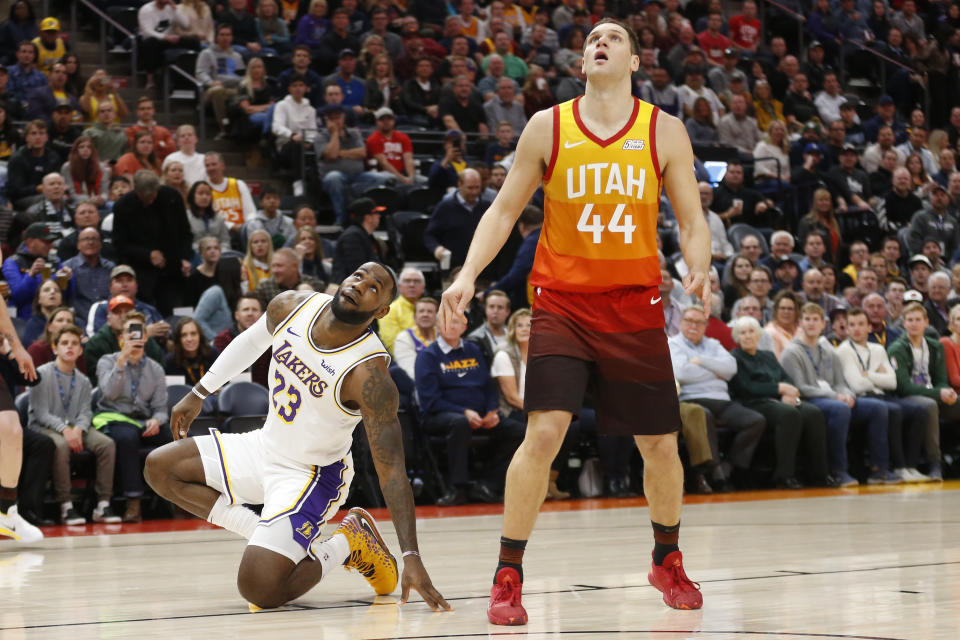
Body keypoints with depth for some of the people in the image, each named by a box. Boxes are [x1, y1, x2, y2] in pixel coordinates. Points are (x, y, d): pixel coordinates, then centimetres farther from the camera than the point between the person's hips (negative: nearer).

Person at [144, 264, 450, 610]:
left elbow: (391, 468, -30)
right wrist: (198, 394, 20)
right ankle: (269, 536, 2)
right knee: (160, 468, 4)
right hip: (264, 447, 7)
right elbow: (251, 342, 12)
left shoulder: (369, 374, -30)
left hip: (312, 475, -7)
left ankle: (347, 544, 4)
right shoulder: (292, 307, -12)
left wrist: (411, 556, -35)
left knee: (260, 589, -23)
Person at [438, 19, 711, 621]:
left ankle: (668, 560, 33)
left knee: (660, 443, 7)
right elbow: (504, 210, 6)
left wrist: (699, 270, -16)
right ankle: (508, 577, -7)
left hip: (636, 305, 2)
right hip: (562, 301, -1)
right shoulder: (548, 127, 1)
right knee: (544, 432, -17)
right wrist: (468, 273, -8)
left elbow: (692, 218, 5)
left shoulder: (664, 131, 2)